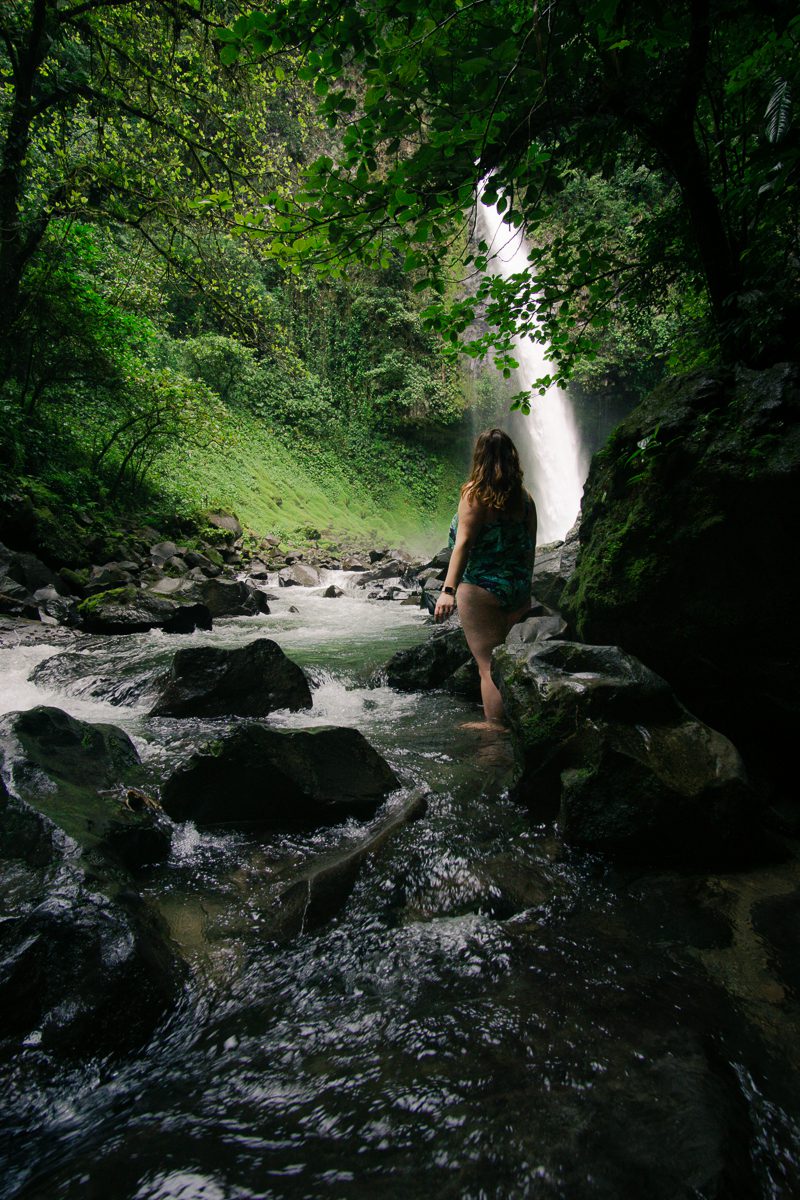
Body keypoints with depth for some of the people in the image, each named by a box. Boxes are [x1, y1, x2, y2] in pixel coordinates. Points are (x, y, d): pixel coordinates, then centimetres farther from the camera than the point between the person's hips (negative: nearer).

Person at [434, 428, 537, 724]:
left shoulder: (476, 492, -7)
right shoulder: (524, 497, 8)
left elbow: (463, 542, -15)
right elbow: (530, 547, 11)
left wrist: (448, 589, -19)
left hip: (481, 589, -6)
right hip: (517, 589, 6)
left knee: (489, 667, -1)